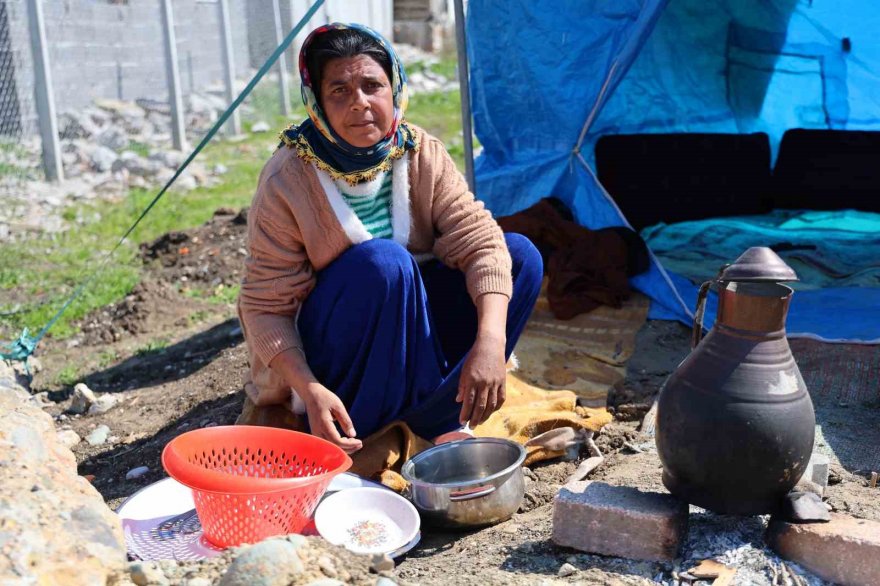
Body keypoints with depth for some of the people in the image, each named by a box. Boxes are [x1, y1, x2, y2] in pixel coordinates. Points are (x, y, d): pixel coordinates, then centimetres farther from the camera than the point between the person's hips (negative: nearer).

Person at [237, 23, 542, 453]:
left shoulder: (422, 155, -10)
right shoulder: (286, 183, -20)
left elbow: (479, 239, -18)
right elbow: (264, 306, -19)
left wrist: (491, 339, -35)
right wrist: (309, 390, -34)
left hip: (413, 338, 5)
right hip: (329, 360, -5)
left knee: (521, 255, -12)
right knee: (383, 262, -34)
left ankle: (424, 417, -13)